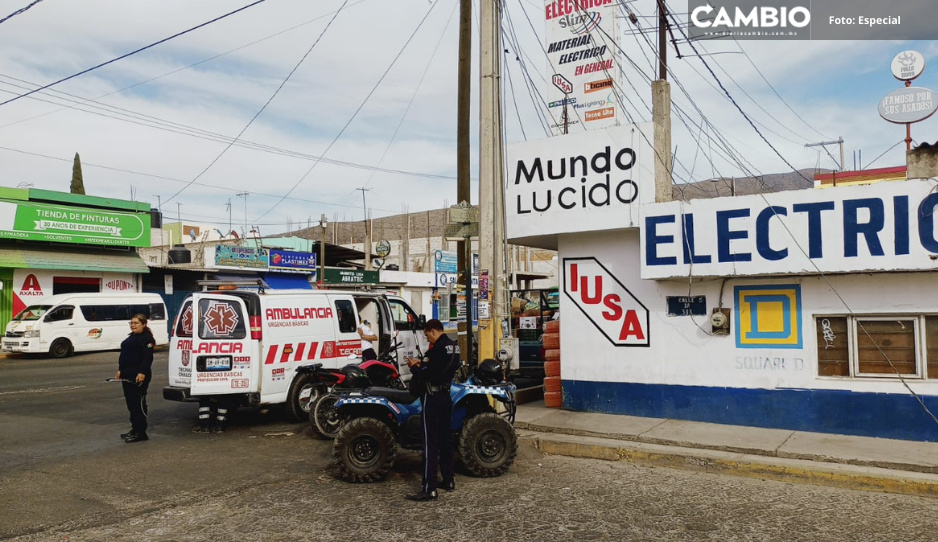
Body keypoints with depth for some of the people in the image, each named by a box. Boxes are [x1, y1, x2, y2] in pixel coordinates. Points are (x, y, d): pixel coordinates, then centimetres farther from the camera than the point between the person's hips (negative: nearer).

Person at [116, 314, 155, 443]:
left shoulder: (146, 338, -11)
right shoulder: (131, 337, 20)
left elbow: (148, 357, -20)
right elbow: (124, 355, 26)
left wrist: (142, 373, -27)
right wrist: (120, 370, 18)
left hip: (139, 376, -10)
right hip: (128, 375, 10)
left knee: (138, 403, -7)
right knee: (130, 403, 14)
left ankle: (140, 432, -4)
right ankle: (134, 429, 23)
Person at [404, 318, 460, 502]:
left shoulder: (439, 348, -20)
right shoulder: (453, 346, 11)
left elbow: (427, 375, -21)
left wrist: (414, 368, -4)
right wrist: (422, 363, 7)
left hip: (432, 397, -10)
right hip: (446, 396, 10)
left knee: (430, 443, -7)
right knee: (445, 438, 15)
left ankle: (429, 489, -5)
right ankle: (448, 480, 23)